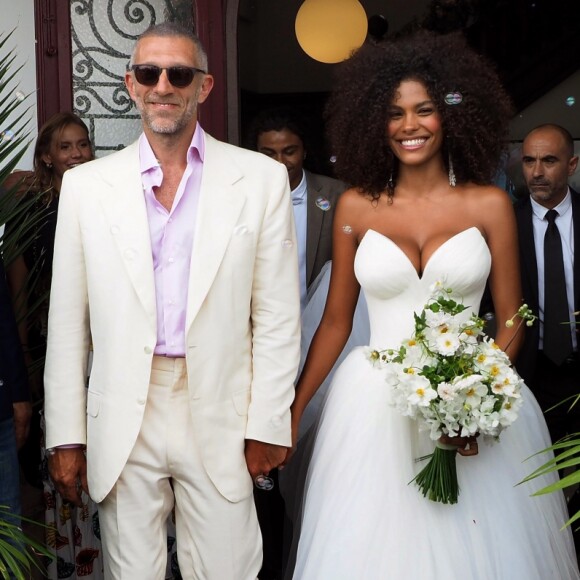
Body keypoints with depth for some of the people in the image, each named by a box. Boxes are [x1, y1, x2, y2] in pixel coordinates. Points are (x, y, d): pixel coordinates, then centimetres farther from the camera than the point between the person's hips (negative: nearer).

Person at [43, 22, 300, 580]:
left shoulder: (262, 179, 0)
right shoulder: (85, 184, 4)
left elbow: (277, 318, 1)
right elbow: (66, 323, 5)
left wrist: (267, 425, -2)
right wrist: (66, 436, 3)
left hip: (221, 422, -1)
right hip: (122, 424, 1)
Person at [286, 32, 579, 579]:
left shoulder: (490, 205, 0)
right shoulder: (356, 208, 2)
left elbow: (511, 322, 0)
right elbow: (335, 322, 7)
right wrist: (292, 411, 5)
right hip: (374, 407, 1)